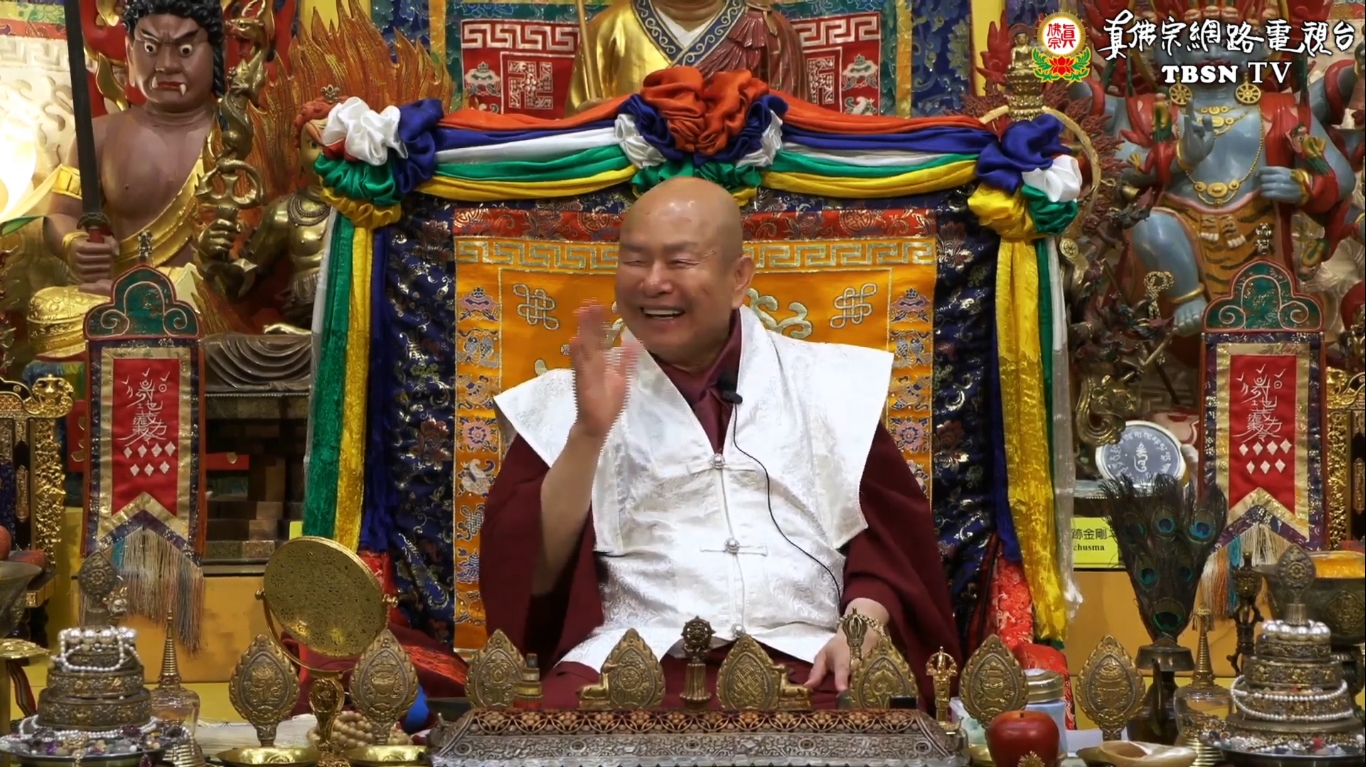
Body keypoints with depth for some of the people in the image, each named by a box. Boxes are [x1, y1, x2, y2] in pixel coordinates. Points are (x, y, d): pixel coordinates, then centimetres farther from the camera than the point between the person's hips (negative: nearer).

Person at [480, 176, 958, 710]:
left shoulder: (830, 384, 14)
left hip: (803, 661, 1)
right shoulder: (569, 401, 11)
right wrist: (588, 434, -10)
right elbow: (531, 572, 2)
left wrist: (863, 624, -9)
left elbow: (889, 531, 11)